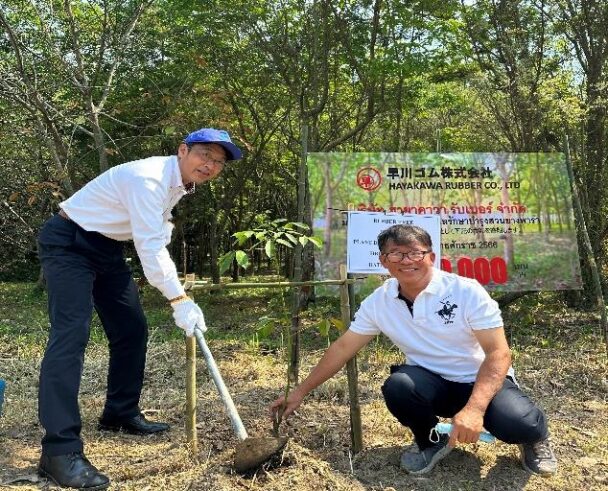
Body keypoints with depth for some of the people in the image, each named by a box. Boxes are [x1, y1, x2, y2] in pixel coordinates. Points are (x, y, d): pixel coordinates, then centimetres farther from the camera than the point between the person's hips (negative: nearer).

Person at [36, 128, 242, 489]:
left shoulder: (180, 184, 4)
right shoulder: (148, 178, -27)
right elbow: (150, 248, -31)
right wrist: (179, 300, -31)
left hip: (107, 248, 10)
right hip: (68, 244, -10)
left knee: (132, 330, 8)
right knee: (71, 334, -20)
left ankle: (121, 414, 24)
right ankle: (60, 450, -22)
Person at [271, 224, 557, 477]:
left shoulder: (466, 291, -19)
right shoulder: (378, 302, -7)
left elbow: (499, 353, -21)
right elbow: (343, 348, 1)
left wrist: (474, 408, -36)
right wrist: (301, 391, 2)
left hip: (483, 381, -2)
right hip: (435, 384, 3)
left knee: (517, 423, -32)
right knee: (397, 386, -30)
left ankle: (532, 436, 9)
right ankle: (431, 442, 4)